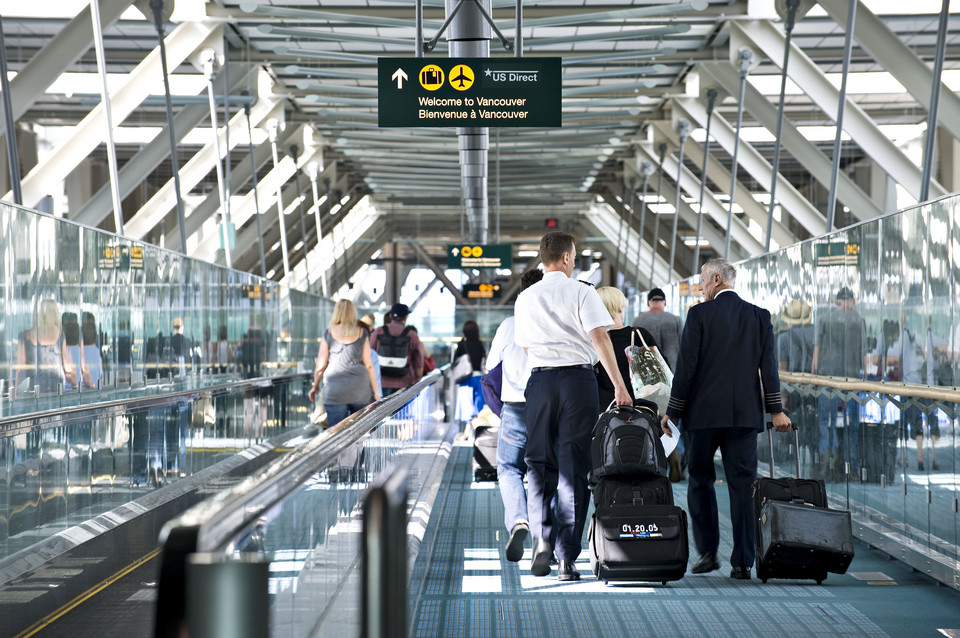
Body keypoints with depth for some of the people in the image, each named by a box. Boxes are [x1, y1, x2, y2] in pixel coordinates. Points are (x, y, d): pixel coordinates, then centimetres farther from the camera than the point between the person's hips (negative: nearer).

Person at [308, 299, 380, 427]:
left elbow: (321, 365, 4)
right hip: (360, 390, 1)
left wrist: (315, 386, 19)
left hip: (335, 389, -1)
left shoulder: (329, 333, 2)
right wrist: (375, 392, 10)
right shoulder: (362, 333, 4)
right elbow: (368, 365, 4)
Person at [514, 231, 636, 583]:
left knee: (540, 463, 13)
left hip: (539, 380, 3)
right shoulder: (581, 292, -4)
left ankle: (541, 537, -8)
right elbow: (599, 336, -14)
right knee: (574, 468, 1)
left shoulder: (525, 298, 10)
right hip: (578, 379, -3)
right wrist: (618, 384, -15)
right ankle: (567, 558, 0)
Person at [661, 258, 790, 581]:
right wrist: (775, 409, 9)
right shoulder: (760, 316, 6)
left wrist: (674, 410, 0)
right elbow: (768, 366, 4)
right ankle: (742, 562, 0)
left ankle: (708, 552, 6)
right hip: (745, 412, 3)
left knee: (700, 479, 11)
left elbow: (687, 366, -6)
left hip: (704, 411, -3)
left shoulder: (700, 314, -5)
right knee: (743, 485, 2)